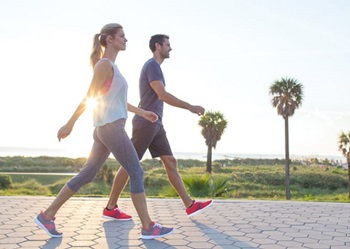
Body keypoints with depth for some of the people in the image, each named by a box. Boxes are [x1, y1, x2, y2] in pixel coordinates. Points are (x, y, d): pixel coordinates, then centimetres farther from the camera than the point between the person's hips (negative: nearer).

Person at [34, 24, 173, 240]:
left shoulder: (110, 67, 21)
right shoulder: (105, 64, -8)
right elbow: (89, 96, -12)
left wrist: (142, 112, 25)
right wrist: (70, 124, -13)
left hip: (106, 128, 10)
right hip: (111, 127, -10)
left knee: (87, 175, 9)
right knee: (137, 173, -6)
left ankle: (47, 215, 11)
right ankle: (148, 227, -2)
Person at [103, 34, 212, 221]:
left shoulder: (155, 67, 21)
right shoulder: (152, 65, -11)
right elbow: (163, 95, -21)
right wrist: (190, 107, -17)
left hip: (155, 125, 10)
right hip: (146, 123, -10)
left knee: (170, 162, 3)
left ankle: (190, 205, 3)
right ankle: (110, 208, 4)